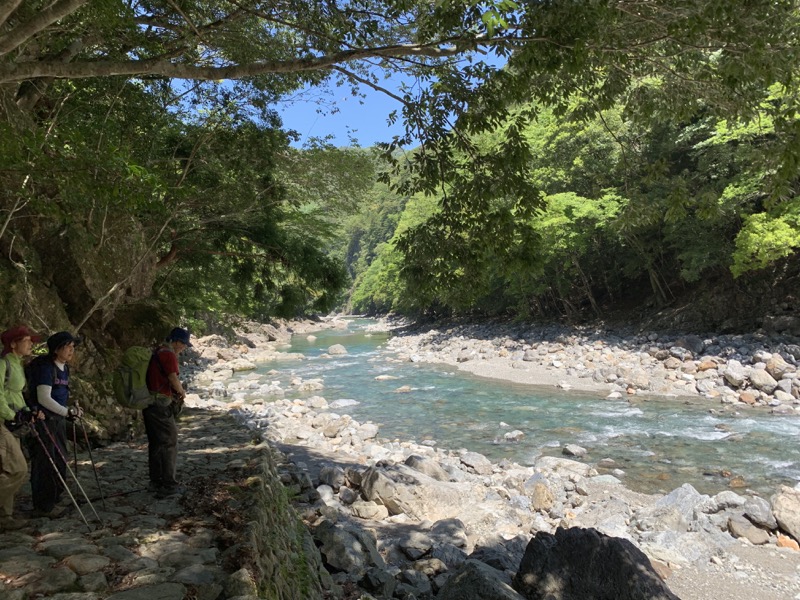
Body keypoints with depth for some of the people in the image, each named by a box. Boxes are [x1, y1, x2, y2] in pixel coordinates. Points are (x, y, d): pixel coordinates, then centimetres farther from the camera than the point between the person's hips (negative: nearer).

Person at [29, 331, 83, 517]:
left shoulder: (64, 368, 11)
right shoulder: (46, 367, -16)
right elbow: (43, 399, -21)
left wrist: (71, 410, 8)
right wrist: (67, 412, -22)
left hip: (57, 420, 9)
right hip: (42, 420, -9)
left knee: (60, 461, 13)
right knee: (45, 463, -2)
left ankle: (52, 501, 27)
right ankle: (42, 507, 9)